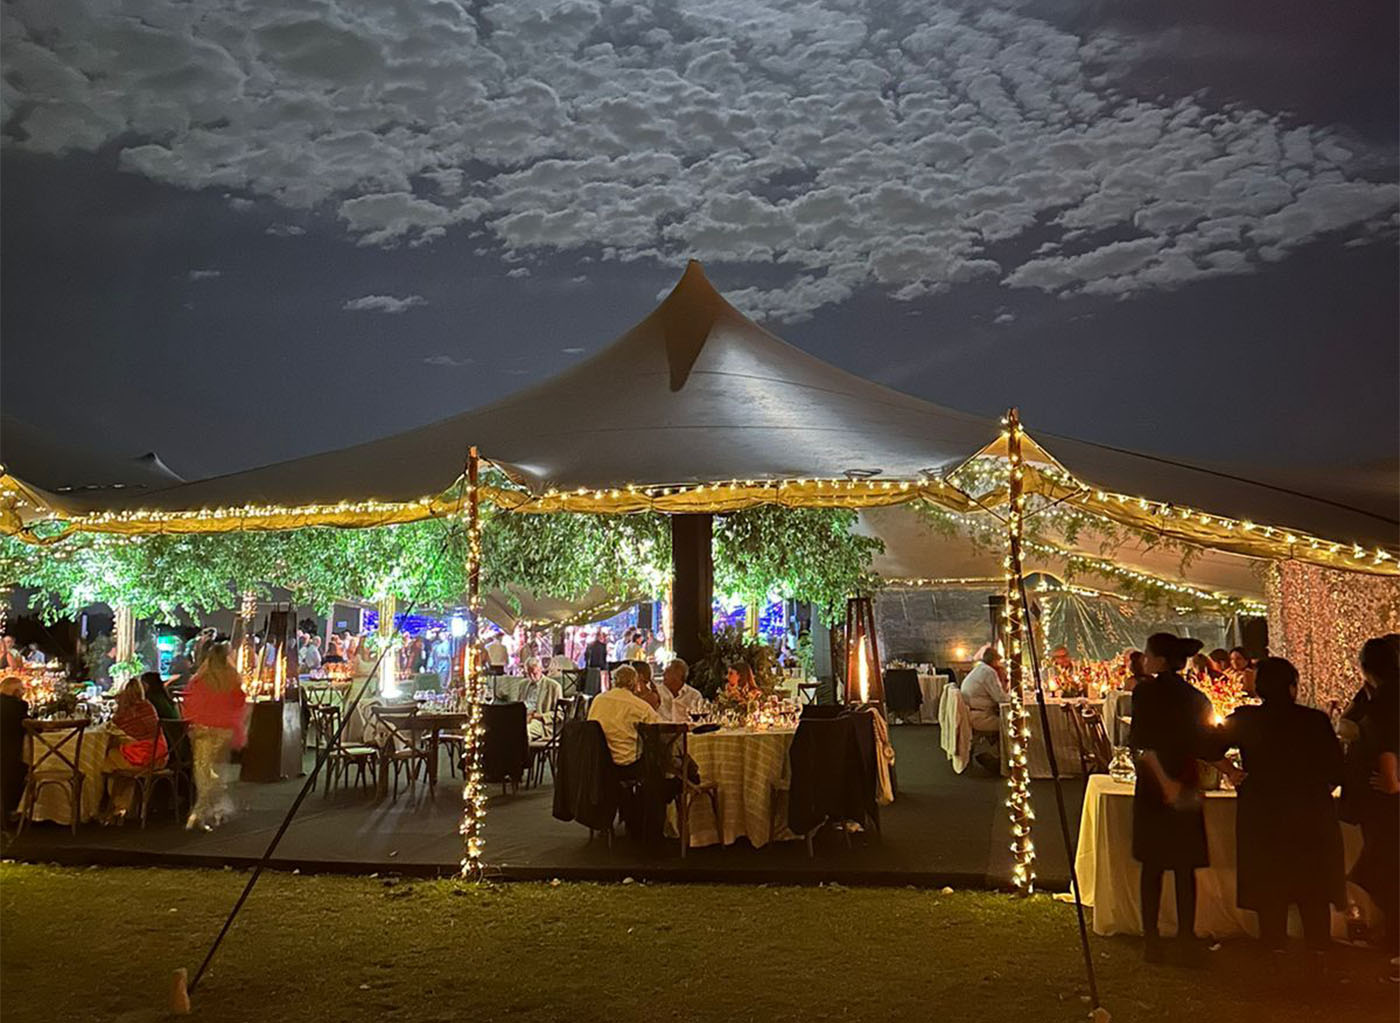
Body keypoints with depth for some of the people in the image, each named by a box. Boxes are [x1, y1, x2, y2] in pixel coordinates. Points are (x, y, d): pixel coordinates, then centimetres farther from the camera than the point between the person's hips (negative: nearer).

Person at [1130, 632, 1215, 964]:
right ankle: (1187, 939, 11)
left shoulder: (1146, 692, -9)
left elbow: (1144, 743, -18)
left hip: (1153, 789, -3)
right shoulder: (1196, 697, 4)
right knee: (1186, 869, 9)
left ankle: (1152, 940, 9)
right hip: (1188, 790, 3)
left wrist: (1165, 781, -18)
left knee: (1152, 868, 6)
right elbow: (1205, 746, 7)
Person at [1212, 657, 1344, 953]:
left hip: (1262, 816, 1)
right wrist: (1314, 789, 13)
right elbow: (1336, 771, -3)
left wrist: (1231, 771, 6)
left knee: (1268, 885, 12)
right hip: (1312, 815, 0)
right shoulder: (1315, 720, -9)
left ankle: (1274, 943, 17)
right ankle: (1318, 948, 20)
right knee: (1314, 887, 14)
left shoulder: (1244, 721, -7)